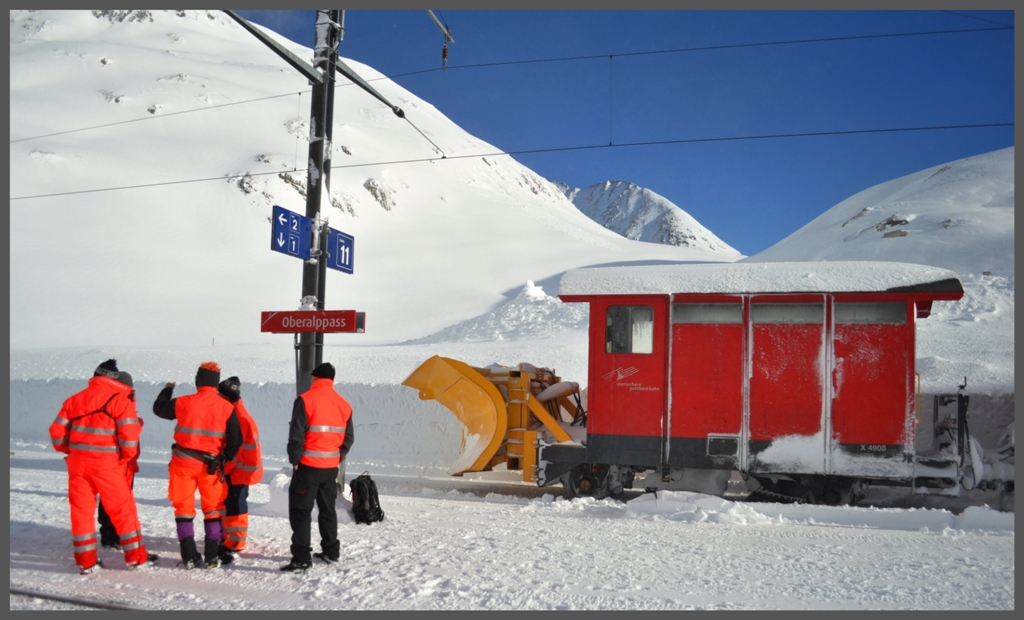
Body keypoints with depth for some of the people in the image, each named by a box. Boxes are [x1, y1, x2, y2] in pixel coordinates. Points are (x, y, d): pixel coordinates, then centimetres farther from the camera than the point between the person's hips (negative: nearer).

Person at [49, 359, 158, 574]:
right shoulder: (121, 399, -6)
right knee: (122, 508, 5)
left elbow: (57, 432, 9)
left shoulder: (75, 399, 10)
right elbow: (129, 435, -14)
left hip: (78, 462, 4)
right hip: (107, 463, -4)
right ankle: (136, 556, 11)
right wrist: (128, 457, 1)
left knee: (81, 509, 11)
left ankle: (86, 560, 15)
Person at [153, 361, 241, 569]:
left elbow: (159, 408, 14)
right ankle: (212, 556, 10)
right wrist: (225, 458, 12)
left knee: (184, 507, 11)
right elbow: (235, 439, -4)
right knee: (214, 508, 12)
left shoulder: (183, 403, -5)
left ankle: (189, 556, 8)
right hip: (211, 464, 0)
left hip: (183, 462, 0)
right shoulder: (226, 407, -5)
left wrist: (167, 390, 32)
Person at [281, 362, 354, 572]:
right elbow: (349, 438, 9)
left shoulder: (305, 399, -10)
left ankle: (301, 558, -4)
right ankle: (331, 552, 27)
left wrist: (294, 460, -5)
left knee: (300, 511, 0)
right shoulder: (343, 404, 6)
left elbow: (296, 434, -14)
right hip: (331, 467, 6)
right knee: (328, 509, 20)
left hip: (308, 466, -5)